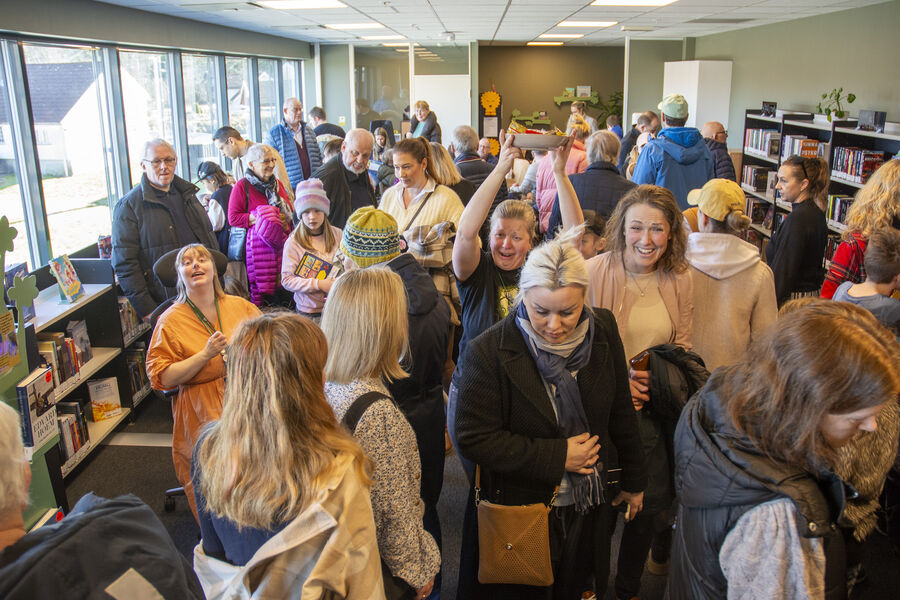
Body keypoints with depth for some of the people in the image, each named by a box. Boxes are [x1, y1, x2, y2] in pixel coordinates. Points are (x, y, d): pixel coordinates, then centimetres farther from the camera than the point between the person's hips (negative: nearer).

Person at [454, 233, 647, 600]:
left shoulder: (603, 332, -7)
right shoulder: (489, 353, -22)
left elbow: (620, 412, 5)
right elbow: (472, 439, -21)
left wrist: (633, 479, 13)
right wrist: (557, 456, -21)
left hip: (587, 509, 4)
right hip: (520, 510, -4)